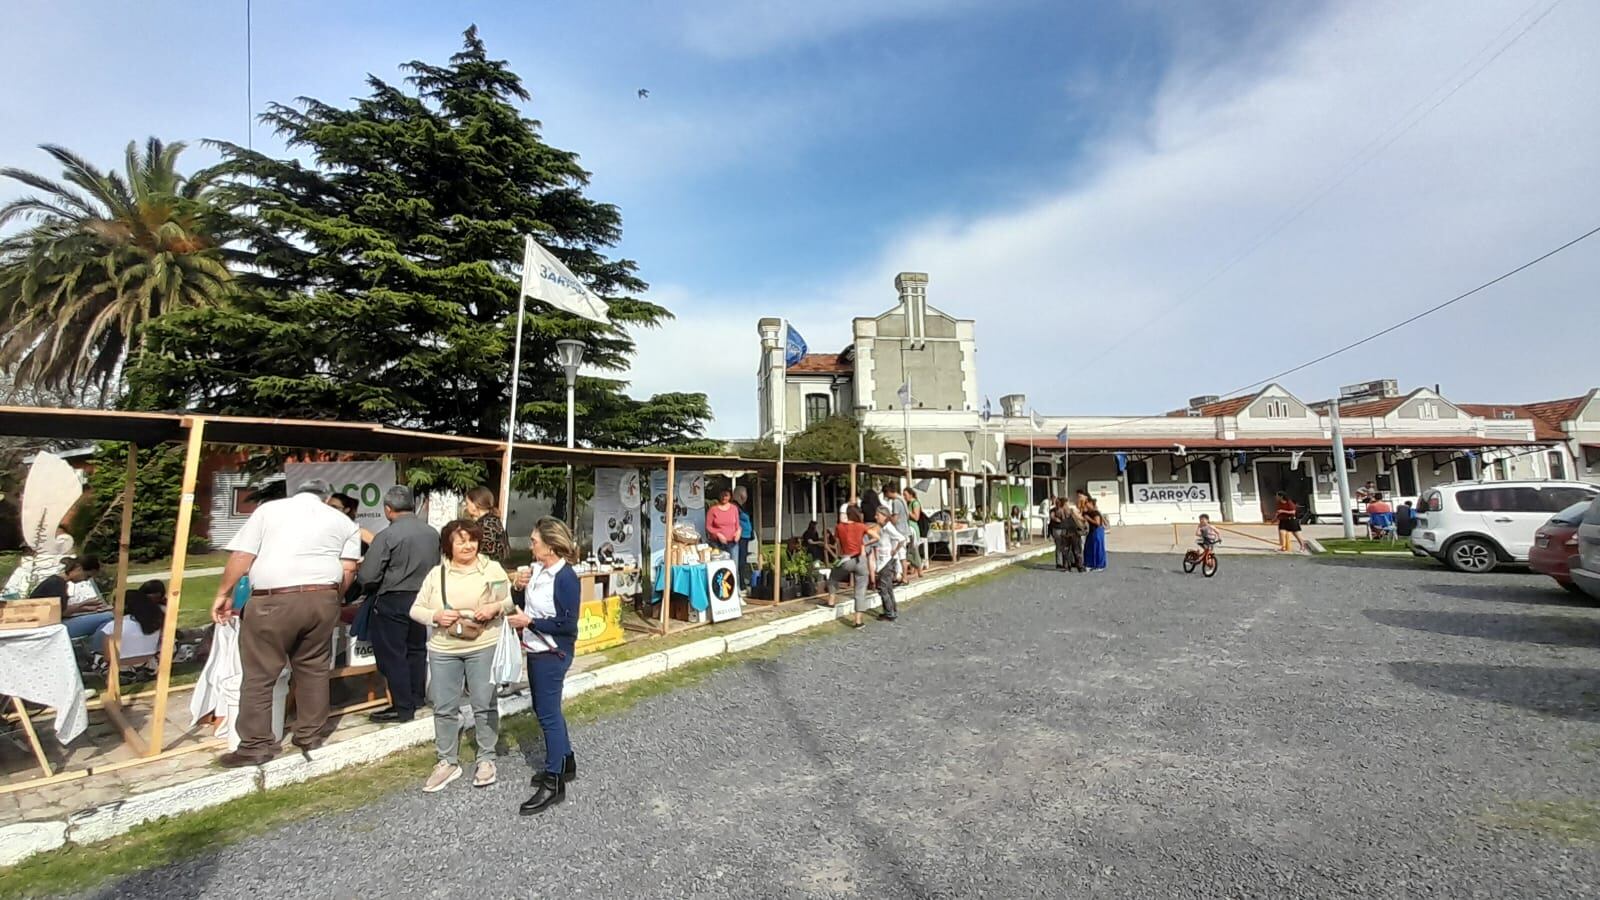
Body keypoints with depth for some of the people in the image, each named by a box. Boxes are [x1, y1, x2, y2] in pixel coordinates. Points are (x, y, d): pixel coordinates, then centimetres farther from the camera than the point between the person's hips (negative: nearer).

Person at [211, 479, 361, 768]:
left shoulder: (268, 509, 11)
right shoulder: (343, 521, 14)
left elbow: (241, 556, 3)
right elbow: (348, 569, 8)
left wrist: (223, 594, 12)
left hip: (274, 601, -2)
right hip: (322, 599, 3)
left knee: (259, 675, 7)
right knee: (313, 669, 14)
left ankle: (255, 746, 12)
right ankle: (310, 736, 22)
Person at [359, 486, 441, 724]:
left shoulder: (387, 535, -16)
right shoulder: (432, 533, 1)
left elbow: (367, 576, -15)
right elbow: (436, 567, 9)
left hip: (393, 602, -6)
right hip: (423, 598, 6)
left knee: (392, 655, 4)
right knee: (416, 649, 18)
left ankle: (402, 708, 10)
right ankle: (417, 699, 29)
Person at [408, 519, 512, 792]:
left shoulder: (492, 568, -2)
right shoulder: (436, 573, 4)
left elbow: (513, 600, 1)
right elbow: (415, 610, 7)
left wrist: (496, 607, -19)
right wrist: (435, 616, -12)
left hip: (483, 647, -2)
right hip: (443, 650, 2)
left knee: (484, 704, 5)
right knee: (444, 707, 11)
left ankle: (486, 759, 22)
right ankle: (447, 762, 28)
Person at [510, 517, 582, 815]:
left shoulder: (566, 578, -23)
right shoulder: (539, 569, 1)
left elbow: (568, 624, -22)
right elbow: (529, 605, 12)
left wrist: (529, 622, -22)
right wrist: (521, 587, -6)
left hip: (553, 654, -9)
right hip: (536, 650, 9)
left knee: (548, 714, 1)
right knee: (544, 710, 20)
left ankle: (554, 784, 15)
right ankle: (565, 764, 38)